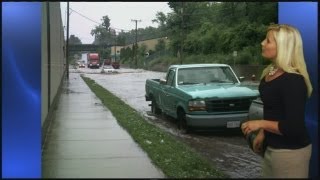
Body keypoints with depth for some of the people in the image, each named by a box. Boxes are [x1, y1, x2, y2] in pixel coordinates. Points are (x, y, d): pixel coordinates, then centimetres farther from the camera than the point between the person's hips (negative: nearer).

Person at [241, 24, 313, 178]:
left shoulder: (293, 81, -24)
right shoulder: (269, 73, 5)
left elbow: (294, 127, -26)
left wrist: (261, 124, -19)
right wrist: (262, 134, 14)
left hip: (290, 151, -9)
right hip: (272, 146, 9)